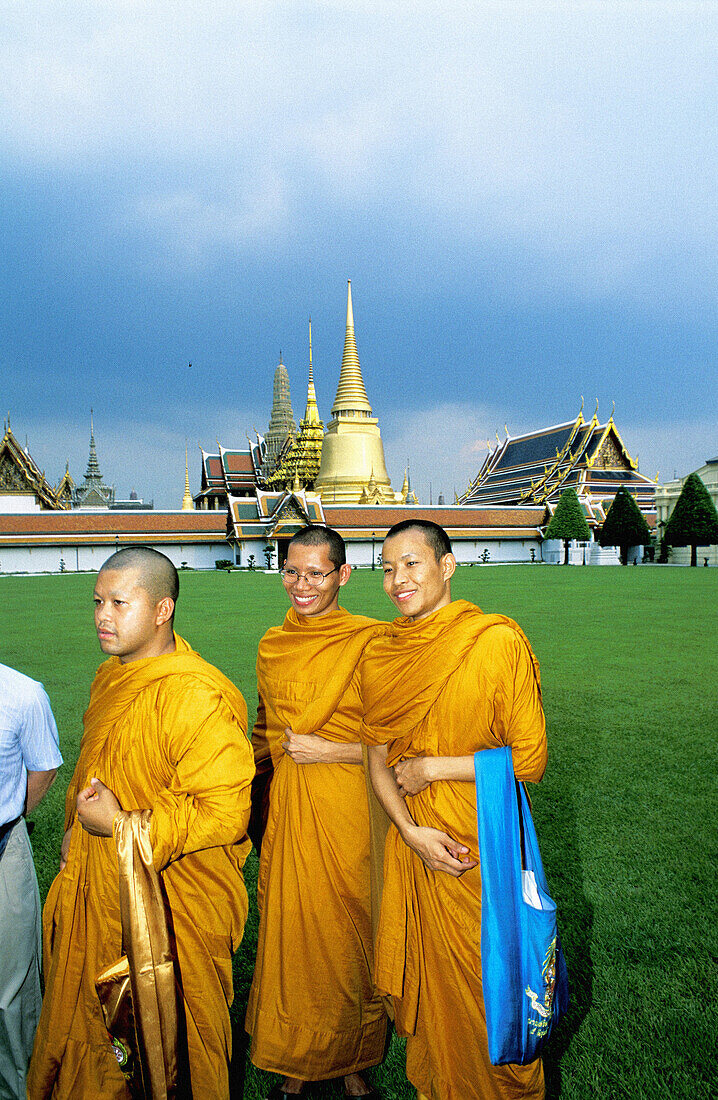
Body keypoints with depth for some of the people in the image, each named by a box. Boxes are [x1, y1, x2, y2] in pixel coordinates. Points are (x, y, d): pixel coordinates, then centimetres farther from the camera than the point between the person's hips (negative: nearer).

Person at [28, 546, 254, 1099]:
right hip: (103, 889, 8)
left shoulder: (196, 697, -27)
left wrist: (122, 825, -23)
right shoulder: (111, 679, 4)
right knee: (102, 1019, 24)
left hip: (172, 902, -8)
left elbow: (224, 812, -27)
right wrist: (77, 825, 10)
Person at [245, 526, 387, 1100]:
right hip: (287, 811, 4)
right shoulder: (272, 645, 6)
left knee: (349, 936, 10)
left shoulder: (371, 642, -11)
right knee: (291, 936, 13)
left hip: (349, 815, -4)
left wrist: (328, 751, -15)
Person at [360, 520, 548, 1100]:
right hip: (414, 841, 4)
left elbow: (530, 758, -13)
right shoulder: (380, 654, 1)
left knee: (486, 988, 11)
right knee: (427, 981, 18)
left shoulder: (499, 641, -14)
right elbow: (379, 760, 4)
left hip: (484, 844, -4)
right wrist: (410, 830, -12)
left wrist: (432, 768, -12)